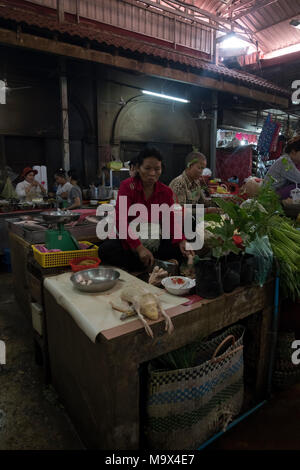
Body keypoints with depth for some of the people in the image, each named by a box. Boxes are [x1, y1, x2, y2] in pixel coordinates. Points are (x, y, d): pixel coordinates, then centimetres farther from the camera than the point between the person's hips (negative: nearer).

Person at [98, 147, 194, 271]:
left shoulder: (166, 192, 2)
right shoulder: (127, 186, -10)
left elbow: (172, 221, -3)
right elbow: (121, 221, -21)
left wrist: (181, 241, -26)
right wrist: (139, 248, -34)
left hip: (155, 242, 3)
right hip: (129, 242, -2)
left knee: (182, 251, -20)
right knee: (105, 249, -32)